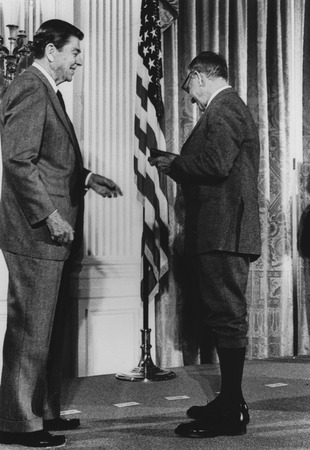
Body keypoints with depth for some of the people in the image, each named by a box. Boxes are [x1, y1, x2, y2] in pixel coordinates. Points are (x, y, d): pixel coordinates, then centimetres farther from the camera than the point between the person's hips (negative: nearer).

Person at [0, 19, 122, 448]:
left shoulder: (46, 91, 20)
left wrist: (86, 178, 12)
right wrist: (50, 216, -21)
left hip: (52, 235, 10)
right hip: (36, 235, -10)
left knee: (50, 328, 15)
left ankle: (44, 411, 26)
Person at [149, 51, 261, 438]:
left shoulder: (223, 109, -11)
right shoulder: (229, 107, 22)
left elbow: (217, 163, -24)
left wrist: (174, 165, -9)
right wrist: (179, 165, 13)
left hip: (222, 233, -11)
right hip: (222, 232, 11)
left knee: (226, 318, -7)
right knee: (224, 318, 14)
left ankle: (230, 414, -1)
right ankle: (229, 403, 23)